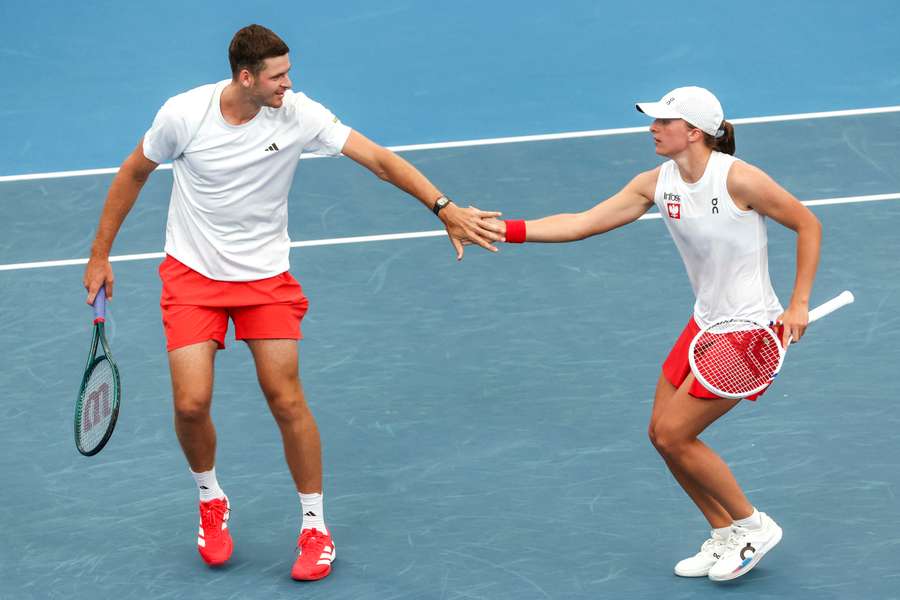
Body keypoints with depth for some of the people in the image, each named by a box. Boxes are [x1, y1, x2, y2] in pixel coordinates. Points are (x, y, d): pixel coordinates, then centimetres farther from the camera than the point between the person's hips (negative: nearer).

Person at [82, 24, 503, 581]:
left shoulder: (298, 114, -16)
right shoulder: (184, 114, -16)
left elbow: (379, 158, -19)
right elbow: (133, 173, 1)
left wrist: (444, 208, -29)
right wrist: (100, 254, 5)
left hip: (265, 274, 0)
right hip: (193, 271, 0)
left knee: (286, 399, -6)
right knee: (191, 403, -10)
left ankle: (316, 527, 11)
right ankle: (211, 500, 20)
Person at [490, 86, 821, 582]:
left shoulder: (738, 179, -21)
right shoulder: (657, 183, -2)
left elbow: (808, 226, -9)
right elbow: (581, 224, -5)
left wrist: (798, 305, -14)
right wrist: (504, 230, -14)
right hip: (705, 323, 8)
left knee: (673, 436, -7)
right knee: (662, 434, 9)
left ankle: (752, 527, 11)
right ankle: (725, 536, 25)